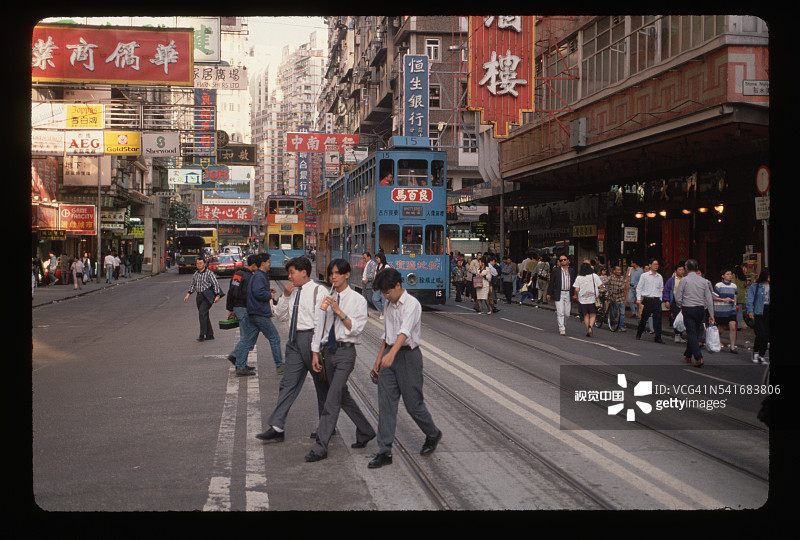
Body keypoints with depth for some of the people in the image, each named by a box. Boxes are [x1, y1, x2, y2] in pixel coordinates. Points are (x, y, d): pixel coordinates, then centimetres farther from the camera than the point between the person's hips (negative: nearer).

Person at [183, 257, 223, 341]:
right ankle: (210, 335, 17)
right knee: (204, 315, 9)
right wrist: (188, 294, 13)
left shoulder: (209, 273, -6)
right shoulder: (196, 274, 14)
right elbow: (193, 285, 23)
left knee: (202, 313, -19)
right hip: (199, 296, 7)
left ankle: (202, 335, -19)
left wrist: (217, 295, -18)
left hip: (207, 296, -7)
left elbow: (216, 284, -9)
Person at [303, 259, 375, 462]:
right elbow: (320, 325, 12)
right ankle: (365, 431, 33)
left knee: (332, 399, -11)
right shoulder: (327, 298, 9)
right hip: (328, 350, 6)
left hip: (345, 351, -6)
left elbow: (356, 328, -13)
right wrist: (316, 352, 7)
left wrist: (339, 311, -21)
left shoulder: (357, 300, -5)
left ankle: (320, 446, -10)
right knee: (342, 396, 16)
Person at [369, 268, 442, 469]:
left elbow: (405, 331, -31)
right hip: (389, 356, 7)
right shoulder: (389, 305, 12)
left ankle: (433, 435, 31)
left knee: (413, 403, 3)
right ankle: (384, 451, 4)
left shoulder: (411, 304, -14)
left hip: (408, 355, -7)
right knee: (385, 403, 1)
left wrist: (392, 353, -45)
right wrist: (378, 359, 18)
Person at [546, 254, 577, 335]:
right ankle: (562, 329, -5)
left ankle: (562, 324, 31)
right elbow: (551, 282, 4)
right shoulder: (555, 270, 2)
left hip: (568, 294, 3)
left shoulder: (572, 271, 11)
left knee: (567, 314, 5)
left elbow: (574, 282, 14)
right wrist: (549, 293, 1)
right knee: (560, 312, -9)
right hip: (559, 294, -3)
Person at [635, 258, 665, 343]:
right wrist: (638, 299, -5)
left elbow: (661, 289, 17)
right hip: (647, 300, -2)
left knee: (658, 319, -4)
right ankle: (639, 334, 23)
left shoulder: (660, 277, 11)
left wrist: (660, 299, 9)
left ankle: (658, 337, -2)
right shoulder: (644, 276, 2)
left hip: (656, 300, 3)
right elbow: (639, 287, 3)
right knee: (643, 318, 5)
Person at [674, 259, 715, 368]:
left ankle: (699, 358, -17)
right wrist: (711, 314, 9)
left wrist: (682, 306, 14)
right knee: (695, 333, 16)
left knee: (691, 333, -4)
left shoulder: (684, 280, -7)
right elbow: (709, 298, 5)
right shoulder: (703, 281, 4)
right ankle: (688, 355, 29)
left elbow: (677, 298, -6)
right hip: (701, 309, 4)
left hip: (688, 309, -4)